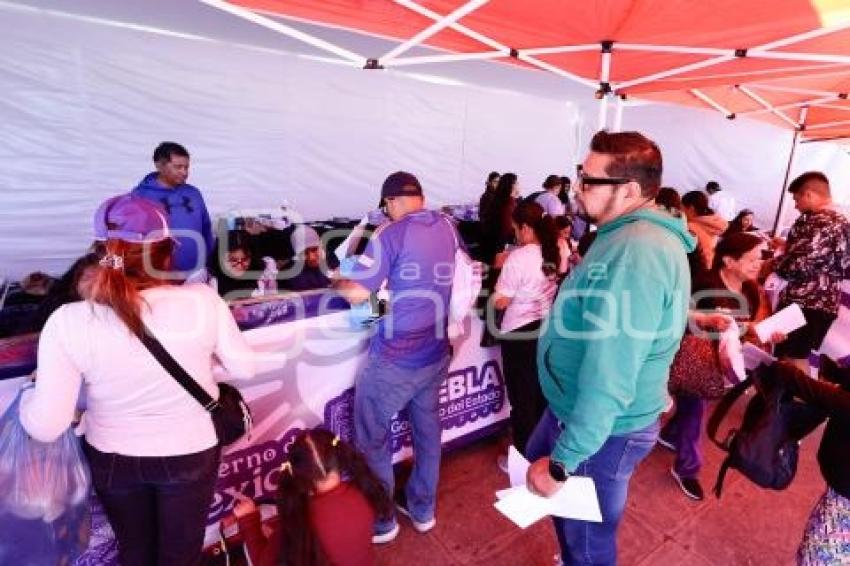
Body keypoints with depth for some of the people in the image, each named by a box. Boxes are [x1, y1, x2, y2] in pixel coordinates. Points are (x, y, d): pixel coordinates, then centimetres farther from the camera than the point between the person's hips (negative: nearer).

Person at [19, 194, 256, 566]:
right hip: (189, 455, -1)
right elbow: (244, 369, -12)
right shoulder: (202, 300, -25)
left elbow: (46, 426, -17)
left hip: (111, 458, 1)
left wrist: (30, 395, 4)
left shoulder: (68, 322, -23)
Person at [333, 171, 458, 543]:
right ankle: (423, 509, 39)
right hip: (436, 352, 7)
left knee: (372, 437, 13)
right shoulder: (449, 227, 3)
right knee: (426, 428, 21)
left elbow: (357, 294, -18)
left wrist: (337, 280, 4)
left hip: (394, 358, -6)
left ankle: (379, 522, 28)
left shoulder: (392, 234, -15)